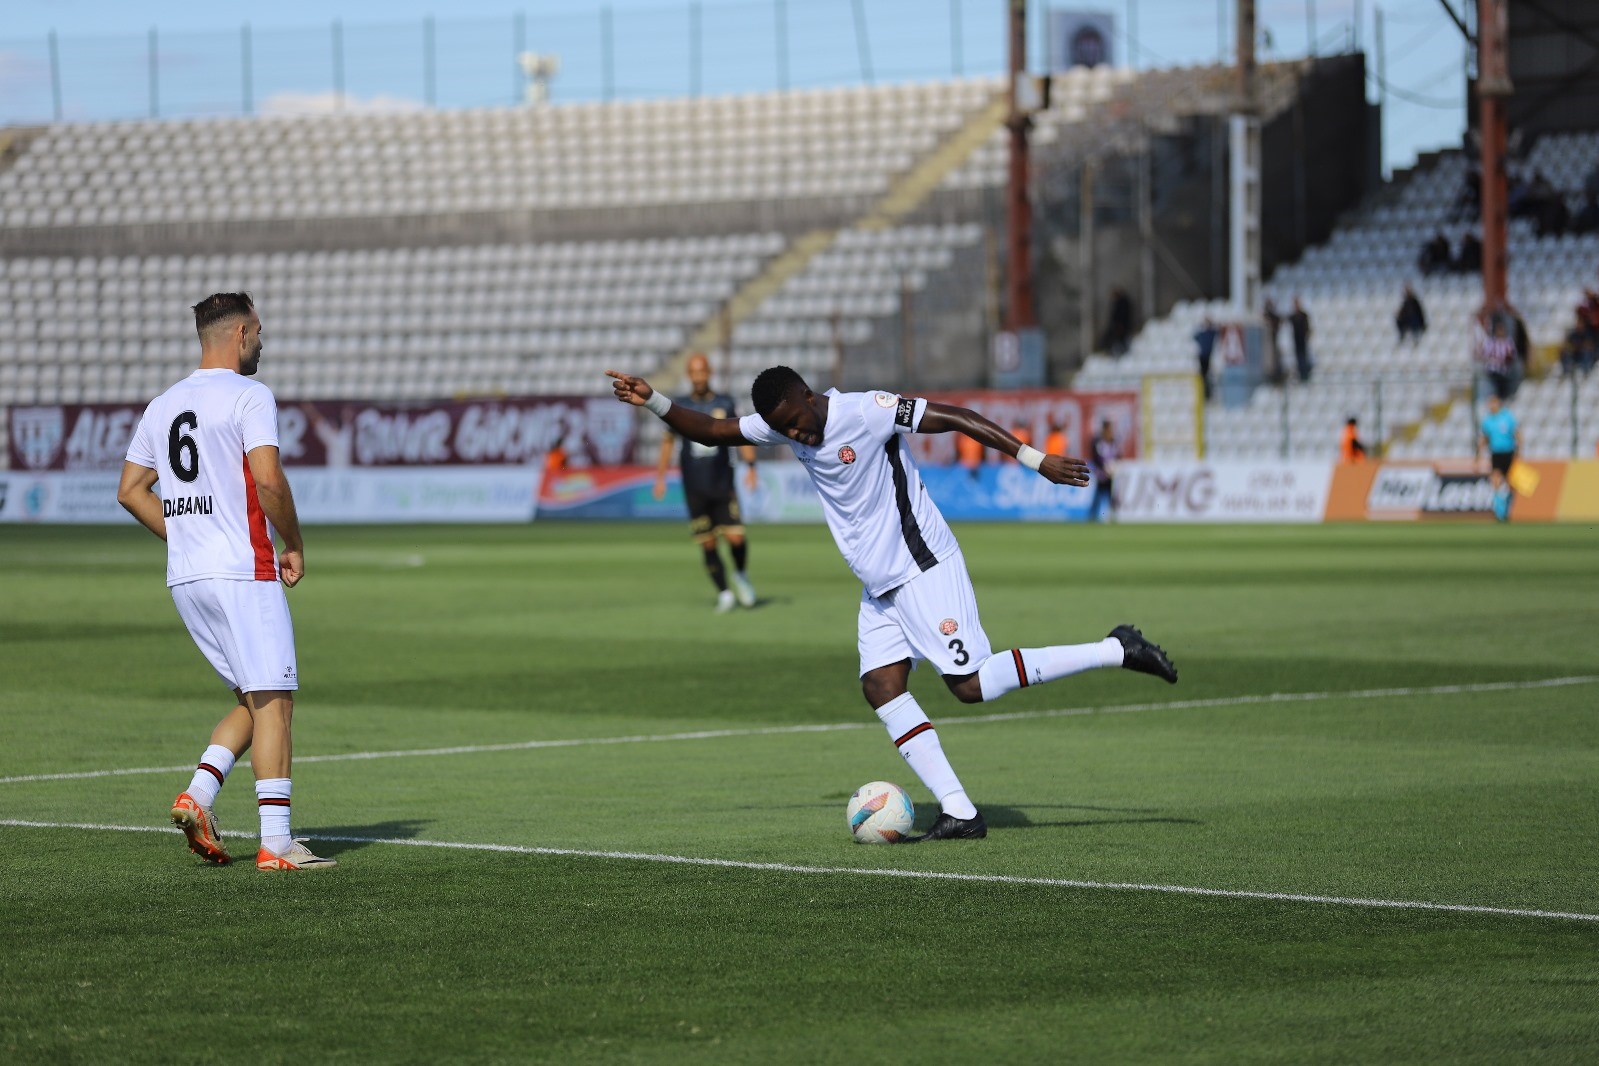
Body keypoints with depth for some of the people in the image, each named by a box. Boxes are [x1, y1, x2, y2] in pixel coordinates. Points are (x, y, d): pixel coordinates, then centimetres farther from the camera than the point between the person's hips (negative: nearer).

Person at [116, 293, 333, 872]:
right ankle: (276, 844, -12)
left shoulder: (163, 405, 14)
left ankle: (199, 793, -2)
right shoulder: (249, 396, -8)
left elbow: (130, 490, 15)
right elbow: (268, 480, -19)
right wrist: (294, 544, -6)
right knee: (272, 702, -7)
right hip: (243, 573, -8)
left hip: (185, 579, 8)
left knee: (254, 701, 16)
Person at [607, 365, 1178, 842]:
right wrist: (653, 402, -5)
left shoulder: (865, 411, -19)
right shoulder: (782, 426, 2)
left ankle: (1115, 651, -6)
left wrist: (1036, 460, -18)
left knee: (970, 684, -14)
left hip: (925, 568, -8)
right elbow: (712, 432, 11)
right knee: (882, 689, -6)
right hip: (879, 585, 8)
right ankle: (960, 811, -6)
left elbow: (955, 417, -17)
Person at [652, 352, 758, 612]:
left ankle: (741, 575, 19)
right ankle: (724, 593, 12)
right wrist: (661, 476, 10)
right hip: (695, 490, 1)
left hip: (723, 486, -1)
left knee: (736, 537, -11)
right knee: (707, 544, -2)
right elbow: (668, 440, 14)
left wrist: (750, 466, -2)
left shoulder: (725, 403, 2)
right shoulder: (679, 407, 3)